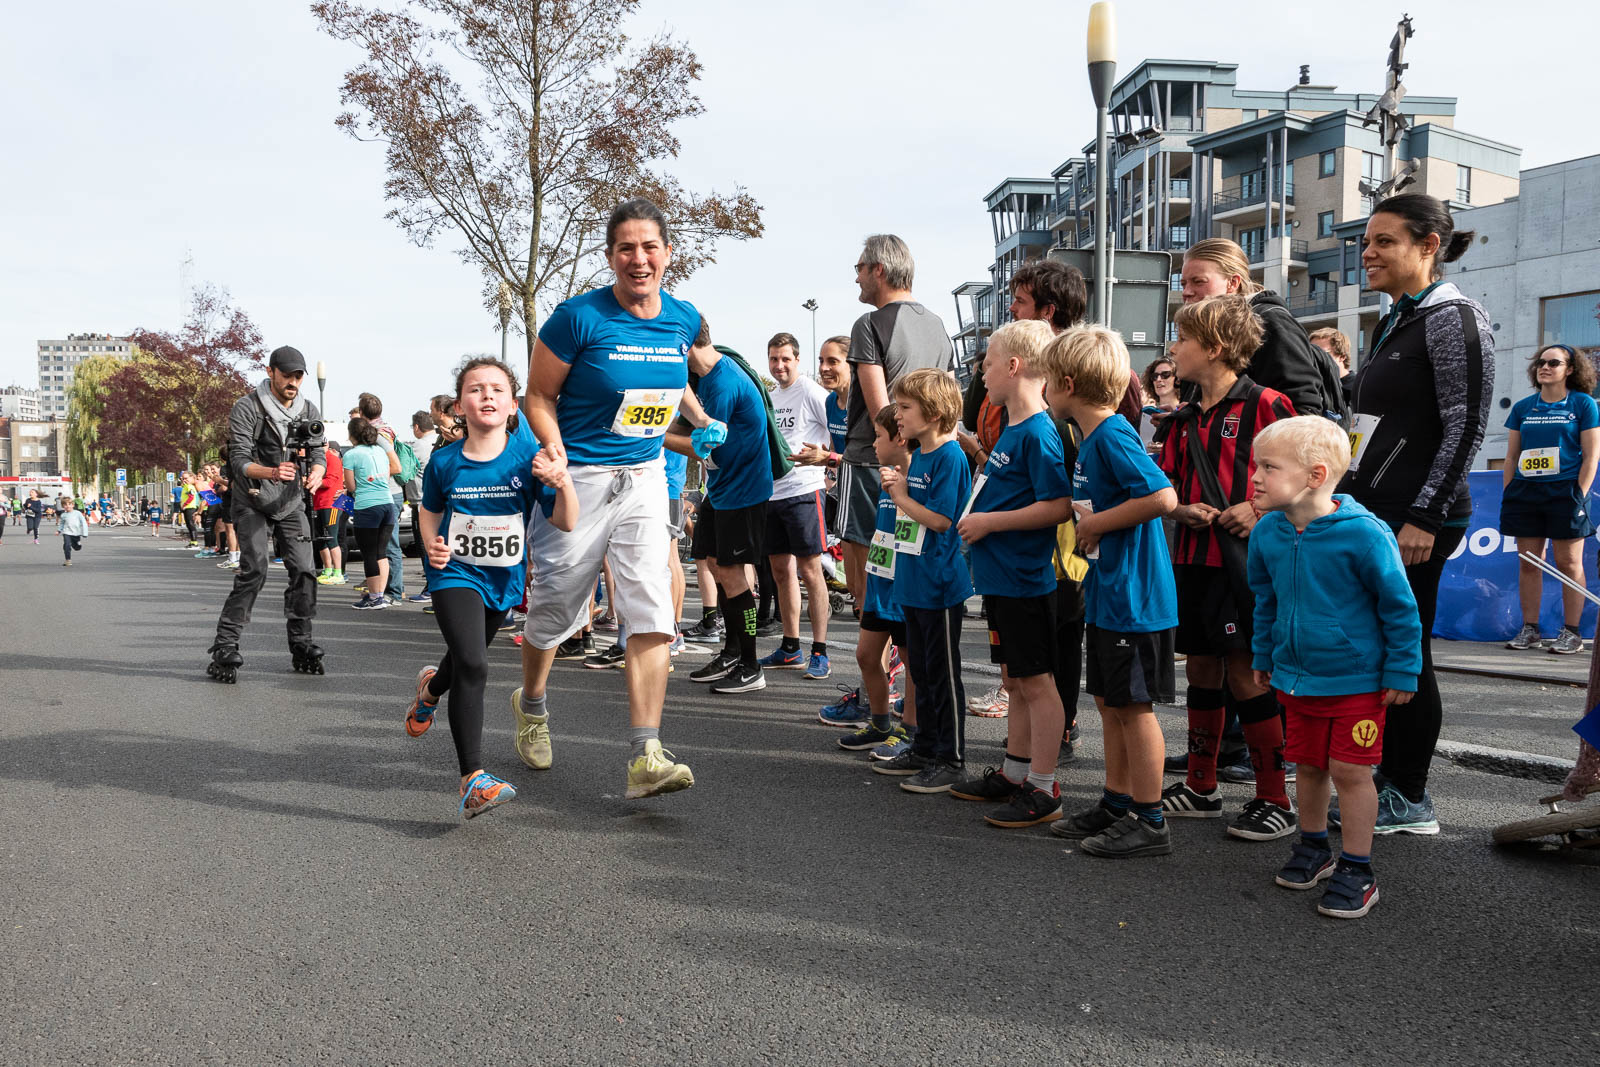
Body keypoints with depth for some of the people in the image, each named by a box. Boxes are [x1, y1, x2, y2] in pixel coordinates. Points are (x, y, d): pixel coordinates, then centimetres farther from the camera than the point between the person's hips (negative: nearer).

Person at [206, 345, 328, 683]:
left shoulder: (309, 411, 6)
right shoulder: (246, 408, -10)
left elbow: (318, 453, 4)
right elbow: (239, 460, -17)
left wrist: (316, 472, -20)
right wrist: (271, 472, -37)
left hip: (292, 502, 5)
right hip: (253, 502, -5)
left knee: (303, 570, -3)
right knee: (254, 569, -16)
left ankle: (301, 646, 9)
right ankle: (224, 648, -11)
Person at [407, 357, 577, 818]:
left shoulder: (528, 456, -13)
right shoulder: (445, 462, -11)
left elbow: (566, 523, -15)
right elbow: (429, 510, 9)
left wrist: (564, 484, -34)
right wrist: (432, 543, -11)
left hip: (504, 576, 3)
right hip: (455, 572, -3)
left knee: (466, 658, 26)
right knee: (472, 666, -22)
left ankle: (431, 686, 64)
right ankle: (473, 781, -20)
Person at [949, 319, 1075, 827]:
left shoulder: (1038, 432, -17)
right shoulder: (1010, 429, 13)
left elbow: (1058, 507, -23)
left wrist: (990, 522, -19)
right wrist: (979, 512, 11)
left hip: (1025, 580, -10)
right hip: (1000, 577, 10)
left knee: (1036, 683, -1)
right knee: (1015, 681, 17)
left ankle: (1043, 791, 7)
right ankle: (1013, 775, 29)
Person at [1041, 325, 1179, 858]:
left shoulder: (1113, 436, -17)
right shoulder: (1089, 440, 13)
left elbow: (1163, 497, -28)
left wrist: (1098, 523, -20)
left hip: (1133, 598, -10)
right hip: (1105, 595, 10)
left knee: (1133, 706, -1)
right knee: (1109, 703, 16)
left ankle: (1149, 823, 11)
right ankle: (1116, 805, 27)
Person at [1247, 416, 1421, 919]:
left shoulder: (1362, 533, -21)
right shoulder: (1267, 532, -4)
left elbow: (1398, 604, -12)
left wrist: (1402, 671, -8)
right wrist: (1263, 655, 18)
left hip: (1356, 679, -5)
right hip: (1295, 677, 5)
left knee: (1350, 770, 1)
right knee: (1308, 764, 17)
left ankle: (1356, 870, 16)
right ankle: (1313, 848, 36)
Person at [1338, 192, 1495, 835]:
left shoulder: (1452, 318, -9)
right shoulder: (1394, 323, 18)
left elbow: (1467, 427, -16)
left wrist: (1424, 517, -21)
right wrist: (1345, 504, 19)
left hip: (1414, 521, -9)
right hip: (1372, 513, 9)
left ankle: (1410, 802, 9)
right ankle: (1384, 782, 23)